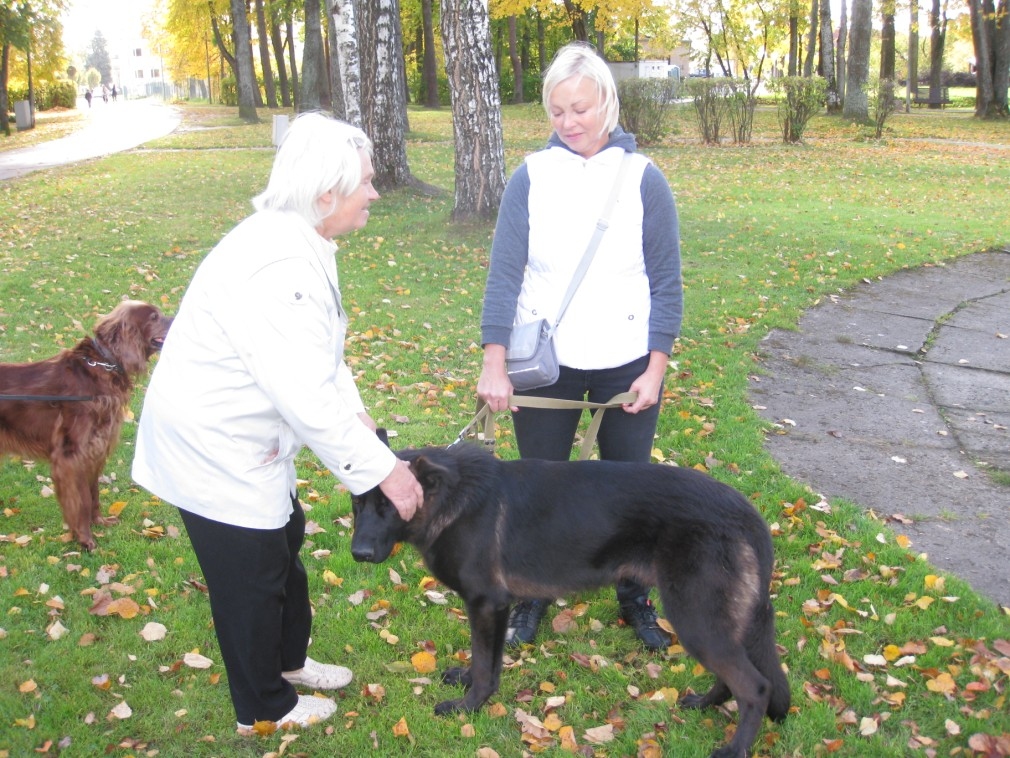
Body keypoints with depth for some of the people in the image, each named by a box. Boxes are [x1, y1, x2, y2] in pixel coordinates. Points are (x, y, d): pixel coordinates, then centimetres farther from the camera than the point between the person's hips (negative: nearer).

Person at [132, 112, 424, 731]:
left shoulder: (300, 244, 1)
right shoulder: (277, 269, -32)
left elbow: (320, 355, 8)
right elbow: (308, 398, -33)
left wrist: (359, 417, -1)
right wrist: (382, 469, -25)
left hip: (246, 437, 10)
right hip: (214, 448, -10)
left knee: (283, 542, 25)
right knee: (252, 577, 8)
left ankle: (289, 660, 47)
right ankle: (264, 707, 31)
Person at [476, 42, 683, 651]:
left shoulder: (643, 179, -5)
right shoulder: (531, 177, -5)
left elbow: (666, 282, -3)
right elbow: (504, 274, -6)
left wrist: (656, 368, -7)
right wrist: (494, 365, -11)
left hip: (627, 362, 0)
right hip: (545, 361, 0)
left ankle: (635, 597, 33)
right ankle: (534, 594, 32)